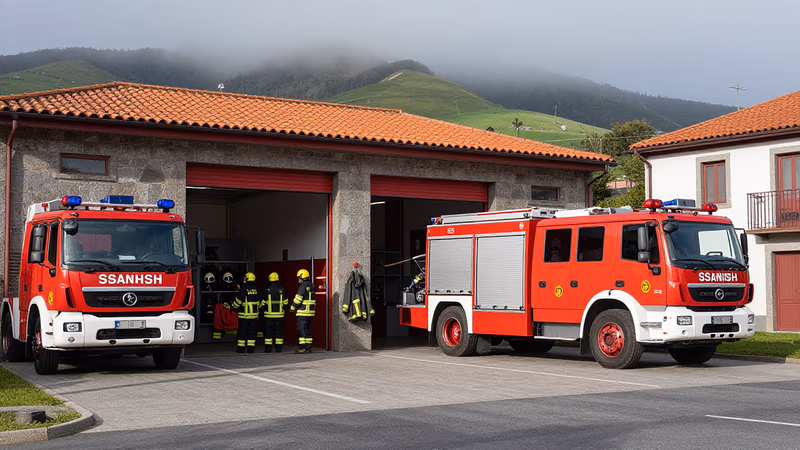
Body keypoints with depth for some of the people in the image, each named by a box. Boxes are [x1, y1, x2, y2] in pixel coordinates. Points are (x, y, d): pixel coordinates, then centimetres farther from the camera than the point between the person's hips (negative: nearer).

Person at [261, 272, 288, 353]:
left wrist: (262, 310, 14)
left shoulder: (266, 290, -8)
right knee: (278, 331, 6)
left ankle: (268, 348, 3)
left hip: (269, 314, -2)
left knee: (268, 331, 3)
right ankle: (278, 348, 5)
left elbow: (263, 303, -4)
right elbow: (286, 302, 6)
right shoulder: (282, 290, -1)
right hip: (279, 315, 2)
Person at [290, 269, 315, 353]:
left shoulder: (303, 286, -14)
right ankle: (308, 347, 12)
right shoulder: (311, 286, 14)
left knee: (301, 330, -5)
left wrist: (293, 308, 0)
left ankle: (303, 347, -8)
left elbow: (298, 299, -13)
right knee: (307, 329, 12)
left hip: (303, 312, -9)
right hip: (310, 312, 9)